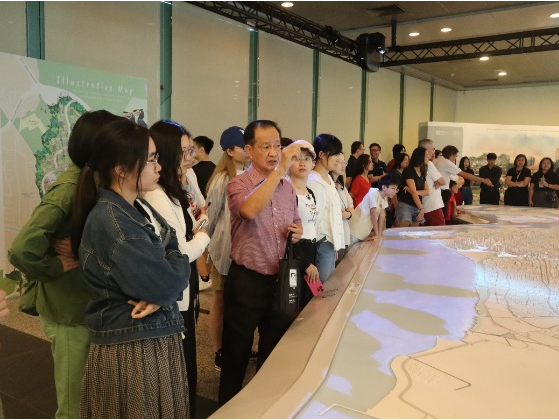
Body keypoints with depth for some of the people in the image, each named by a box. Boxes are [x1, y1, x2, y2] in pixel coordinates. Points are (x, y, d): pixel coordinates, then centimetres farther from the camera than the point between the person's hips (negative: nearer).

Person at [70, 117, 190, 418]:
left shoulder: (141, 209, 7)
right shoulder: (110, 221, -22)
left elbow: (175, 258, 3)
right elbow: (165, 284, -25)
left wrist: (160, 292, -16)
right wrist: (176, 268, -4)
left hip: (159, 340, 8)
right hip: (131, 348, -8)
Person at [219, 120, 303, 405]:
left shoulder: (288, 187, 7)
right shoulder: (238, 184, -12)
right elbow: (249, 210, -35)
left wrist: (298, 231, -3)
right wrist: (280, 169, -36)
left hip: (281, 280, 6)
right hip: (247, 282, -5)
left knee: (276, 352, 20)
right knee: (237, 355, 11)